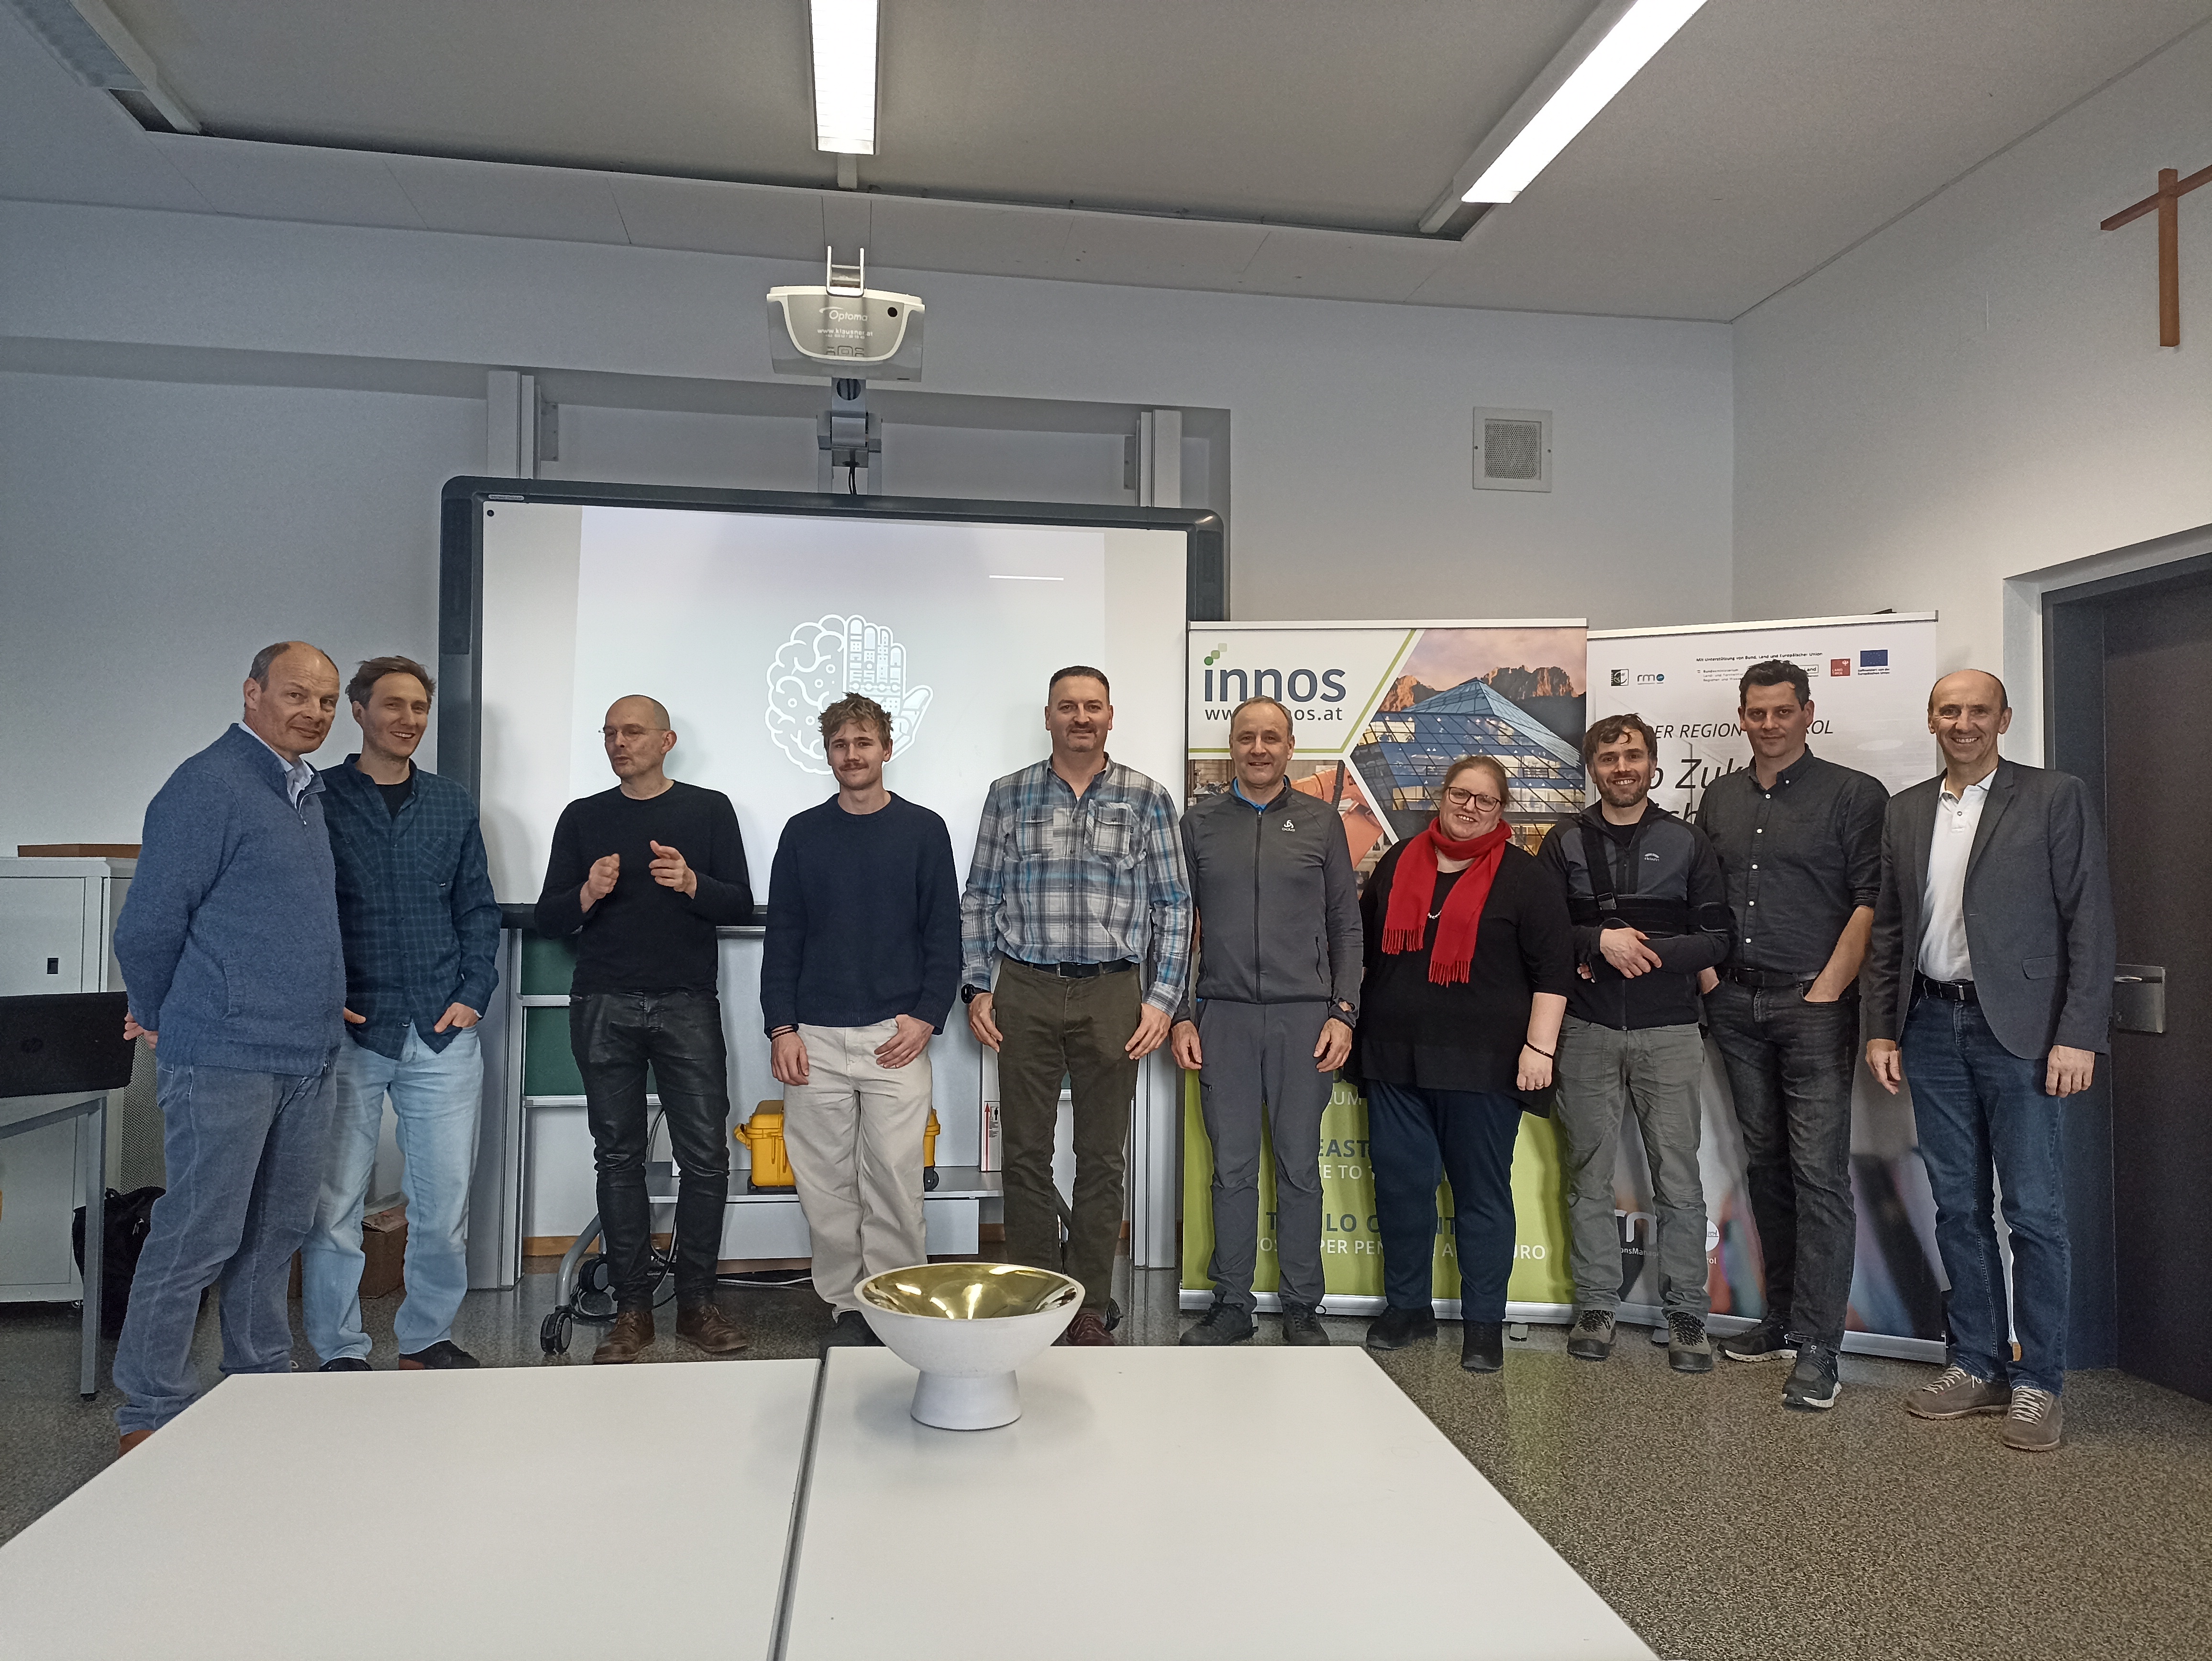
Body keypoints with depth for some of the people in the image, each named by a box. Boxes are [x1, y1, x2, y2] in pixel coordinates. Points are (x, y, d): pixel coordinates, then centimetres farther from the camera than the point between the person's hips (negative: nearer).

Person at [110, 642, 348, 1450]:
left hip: (306, 1057, 8)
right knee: (198, 1236, -1)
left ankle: (262, 1381, 29)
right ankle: (150, 1413, 12)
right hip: (226, 1058, -8)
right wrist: (159, 1020, 2)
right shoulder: (209, 785, -12)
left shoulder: (308, 792, 15)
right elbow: (148, 922, -10)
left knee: (278, 1230, 16)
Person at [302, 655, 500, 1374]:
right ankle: (341, 1354, 17)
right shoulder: (318, 797, 2)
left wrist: (474, 994, 3)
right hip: (348, 1035, -3)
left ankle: (426, 1340, 23)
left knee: (445, 1206, 6)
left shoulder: (452, 804, 12)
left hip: (443, 1033, 3)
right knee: (333, 1206, 2)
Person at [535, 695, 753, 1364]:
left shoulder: (709, 809, 7)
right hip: (604, 1008, 2)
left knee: (706, 1157, -4)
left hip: (687, 1005, -1)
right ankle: (632, 1309, 12)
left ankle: (697, 1301, 8)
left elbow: (740, 907, 1)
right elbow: (548, 920, 9)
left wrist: (692, 883, -18)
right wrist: (587, 895, -12)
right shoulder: (583, 818, 12)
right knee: (619, 1158, 4)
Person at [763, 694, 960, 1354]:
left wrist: (926, 1018, -6)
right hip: (815, 1039, 2)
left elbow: (944, 935, 4)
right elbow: (782, 938, 9)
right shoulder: (803, 834, 9)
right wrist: (781, 1028, 0)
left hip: (896, 1037, -2)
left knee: (894, 1180, -2)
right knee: (825, 1184, 4)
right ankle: (846, 1306, 16)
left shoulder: (923, 830, 5)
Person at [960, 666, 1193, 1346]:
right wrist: (975, 988, 2)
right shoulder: (1009, 795, 7)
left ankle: (1090, 1309, 18)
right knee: (1026, 1152, 6)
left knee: (1102, 1157, 7)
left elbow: (1173, 907, 4)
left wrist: (1162, 998, -3)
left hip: (1113, 995, 0)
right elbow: (980, 900, 9)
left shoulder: (1147, 799, 4)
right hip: (1024, 992, 1)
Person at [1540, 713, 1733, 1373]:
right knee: (1589, 1174, 5)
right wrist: (1601, 941, -14)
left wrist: (1642, 951, -11)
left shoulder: (1687, 841, 7)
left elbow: (1716, 937, 1)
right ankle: (1596, 1306, 16)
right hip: (1588, 1030, 1)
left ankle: (1687, 1314, 12)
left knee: (1678, 1178, 0)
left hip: (1668, 1031, -1)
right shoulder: (1565, 842, 8)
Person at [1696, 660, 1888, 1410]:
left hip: (1814, 1004, -5)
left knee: (1819, 1173, -7)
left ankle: (1817, 1349, -2)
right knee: (1765, 1164, 11)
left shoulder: (1853, 794, -2)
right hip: (1737, 1005, 5)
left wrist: (1828, 989, -13)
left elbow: (1871, 900, -7)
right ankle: (1782, 1317, 22)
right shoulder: (1720, 798, 14)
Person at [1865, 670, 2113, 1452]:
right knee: (1958, 1206, 11)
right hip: (1932, 1028, 4)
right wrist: (1881, 1029, 8)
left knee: (2034, 1211, 1)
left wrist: (2078, 1036, -12)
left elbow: (2089, 922, -6)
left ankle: (2037, 1381, 13)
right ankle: (1978, 1365, 22)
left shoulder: (2055, 798, -2)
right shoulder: (1905, 810, 11)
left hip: (2020, 1030, -4)